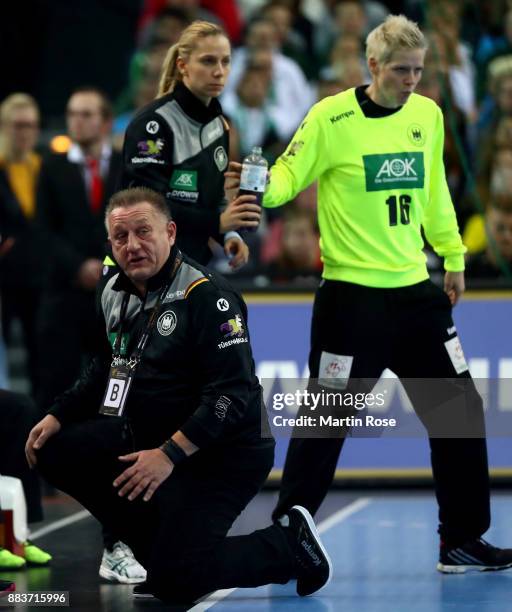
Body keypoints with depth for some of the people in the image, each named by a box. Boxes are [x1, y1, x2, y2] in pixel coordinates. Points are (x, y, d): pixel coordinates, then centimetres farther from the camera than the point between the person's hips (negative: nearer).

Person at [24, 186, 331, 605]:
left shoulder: (206, 295, -21)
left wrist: (170, 454, -31)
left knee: (175, 583, -17)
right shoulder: (116, 293, 5)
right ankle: (164, 548, 6)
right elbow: (111, 368, 22)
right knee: (55, 452, -3)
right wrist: (57, 417, 10)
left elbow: (232, 394, -26)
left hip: (222, 455, -9)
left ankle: (290, 547, 8)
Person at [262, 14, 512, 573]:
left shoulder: (427, 115, 6)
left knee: (459, 409, 7)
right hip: (352, 295, -6)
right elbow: (287, 176, -10)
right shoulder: (331, 118, -10)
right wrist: (263, 187, -32)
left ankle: (462, 542, 19)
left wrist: (453, 257, 20)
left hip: (416, 292, 6)